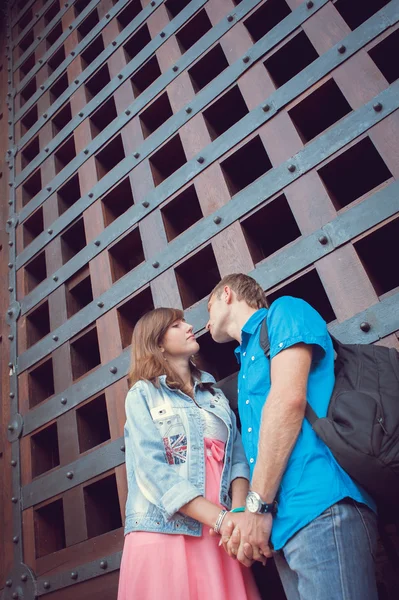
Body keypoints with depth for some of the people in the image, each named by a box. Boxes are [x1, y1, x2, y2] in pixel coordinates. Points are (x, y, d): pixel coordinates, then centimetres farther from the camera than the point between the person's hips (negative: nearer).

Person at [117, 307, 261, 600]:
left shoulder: (215, 393, 15)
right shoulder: (142, 394, 2)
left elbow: (238, 456, 6)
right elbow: (152, 469, -10)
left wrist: (239, 514, -13)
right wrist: (220, 518, -19)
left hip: (220, 534, 4)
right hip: (163, 531, -3)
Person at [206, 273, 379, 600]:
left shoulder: (285, 310, 3)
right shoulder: (248, 359, 27)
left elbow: (289, 399, -13)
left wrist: (257, 506, -14)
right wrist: (249, 513, 3)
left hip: (320, 509, -8)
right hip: (284, 522, 8)